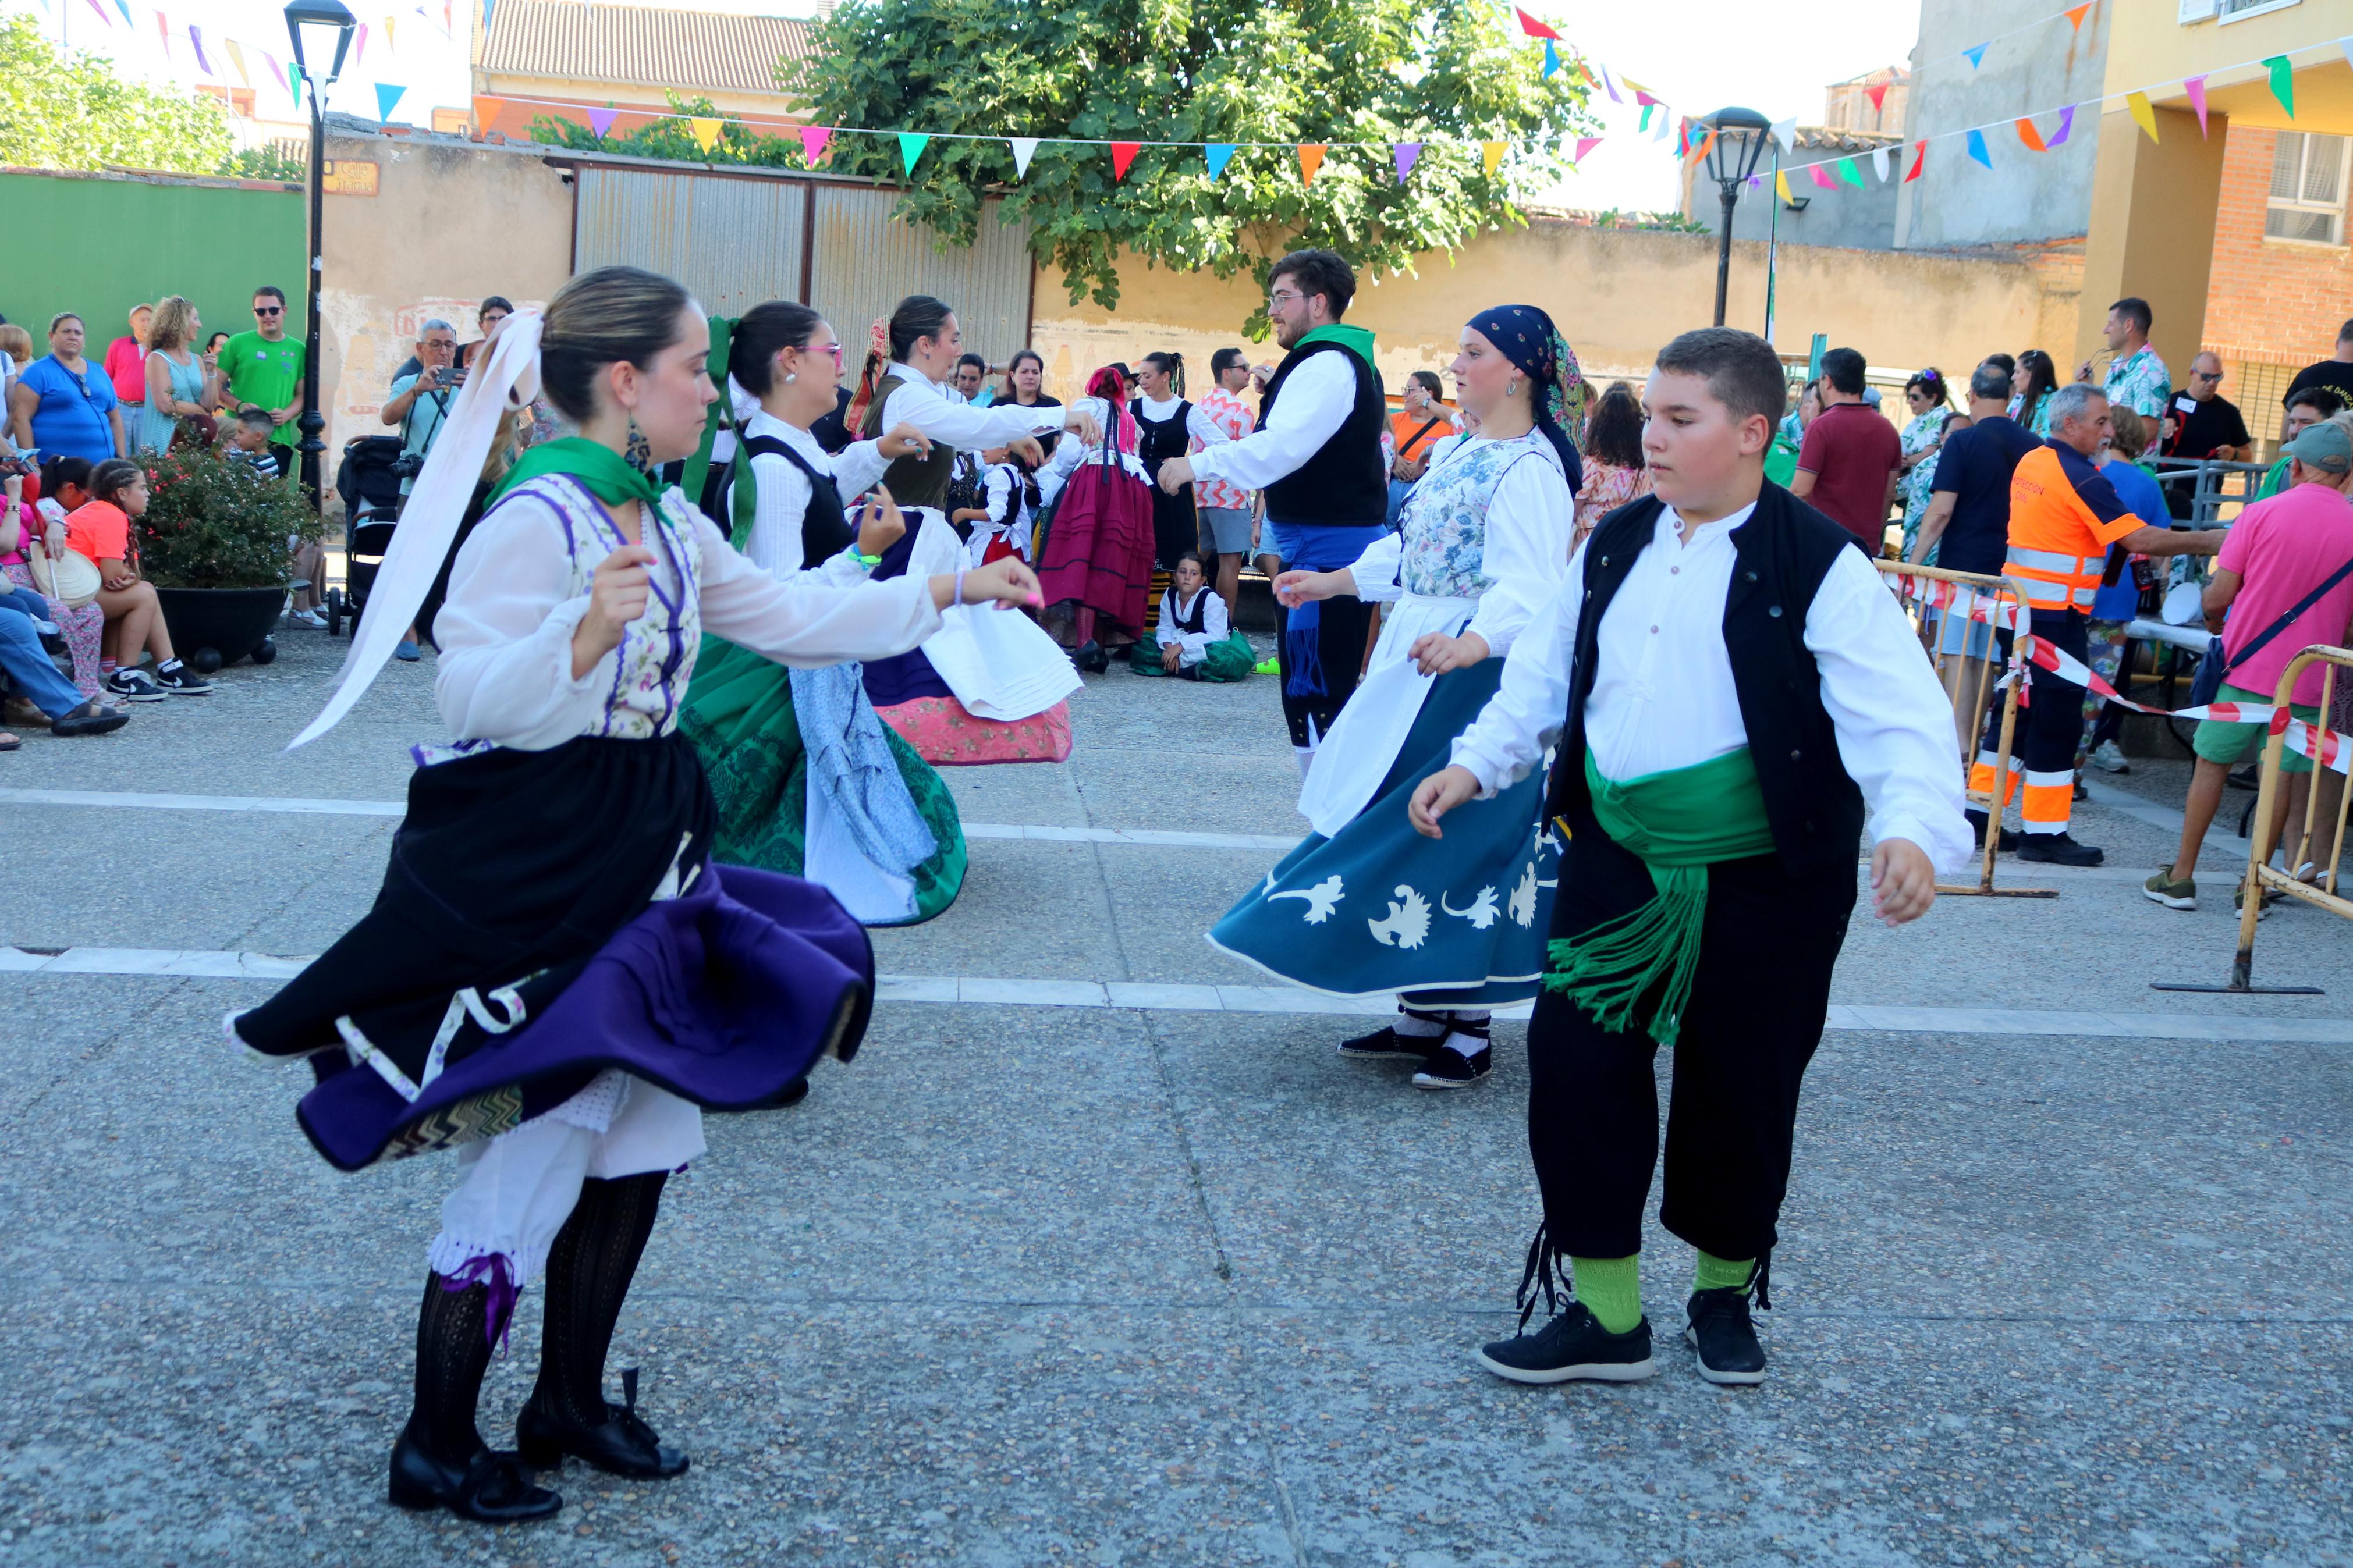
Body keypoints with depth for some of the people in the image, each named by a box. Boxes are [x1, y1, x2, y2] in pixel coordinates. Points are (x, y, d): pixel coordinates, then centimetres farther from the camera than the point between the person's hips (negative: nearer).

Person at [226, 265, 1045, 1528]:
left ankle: (571, 1401, 31)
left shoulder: (670, 524, 10)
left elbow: (792, 619, 19)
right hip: (529, 871, -9)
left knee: (642, 1139, 14)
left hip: (642, 856, 9)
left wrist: (945, 592, 21)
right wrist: (585, 634, -38)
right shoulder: (535, 518, -17)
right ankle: (436, 1445, 16)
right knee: (532, 1157, -2)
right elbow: (472, 698, -22)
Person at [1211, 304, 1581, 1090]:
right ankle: (1422, 1014, 21)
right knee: (1406, 833, 12)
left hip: (1475, 679, -10)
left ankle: (1468, 1026, 7)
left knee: (1458, 836, -5)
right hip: (1418, 666, 10)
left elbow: (1527, 587, -28)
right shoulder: (1462, 451, 14)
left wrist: (1475, 641, -45)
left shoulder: (1529, 469, -16)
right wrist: (1334, 581, 26)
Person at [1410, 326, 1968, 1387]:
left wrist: (1912, 828, -37)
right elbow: (1546, 672, 17)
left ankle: (1725, 1296, 34)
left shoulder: (1817, 567, -13)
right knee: (1575, 1064, 1)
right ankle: (1604, 1315, 15)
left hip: (1763, 881, -5)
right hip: (1616, 861, 5)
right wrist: (1476, 763, 6)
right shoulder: (1614, 547, 6)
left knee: (1739, 1092, 9)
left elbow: (1896, 713, -21)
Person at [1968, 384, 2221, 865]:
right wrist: (2207, 542, -11)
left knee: (2015, 711, 15)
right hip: (2055, 615, -9)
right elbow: (2138, 540, -19)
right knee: (2056, 721, -2)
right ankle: (2044, 831, 2)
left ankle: (1980, 813, 17)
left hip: (2017, 605, 9)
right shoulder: (2080, 477, -15)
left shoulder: (2031, 462, 11)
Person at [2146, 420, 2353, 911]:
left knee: (2211, 765, 8)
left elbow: (2217, 597, -7)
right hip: (2306, 680, 2)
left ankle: (2180, 877, 11)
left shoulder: (2261, 514, -6)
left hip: (2245, 666, -2)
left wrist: (2214, 618, 15)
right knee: (2281, 777, 9)